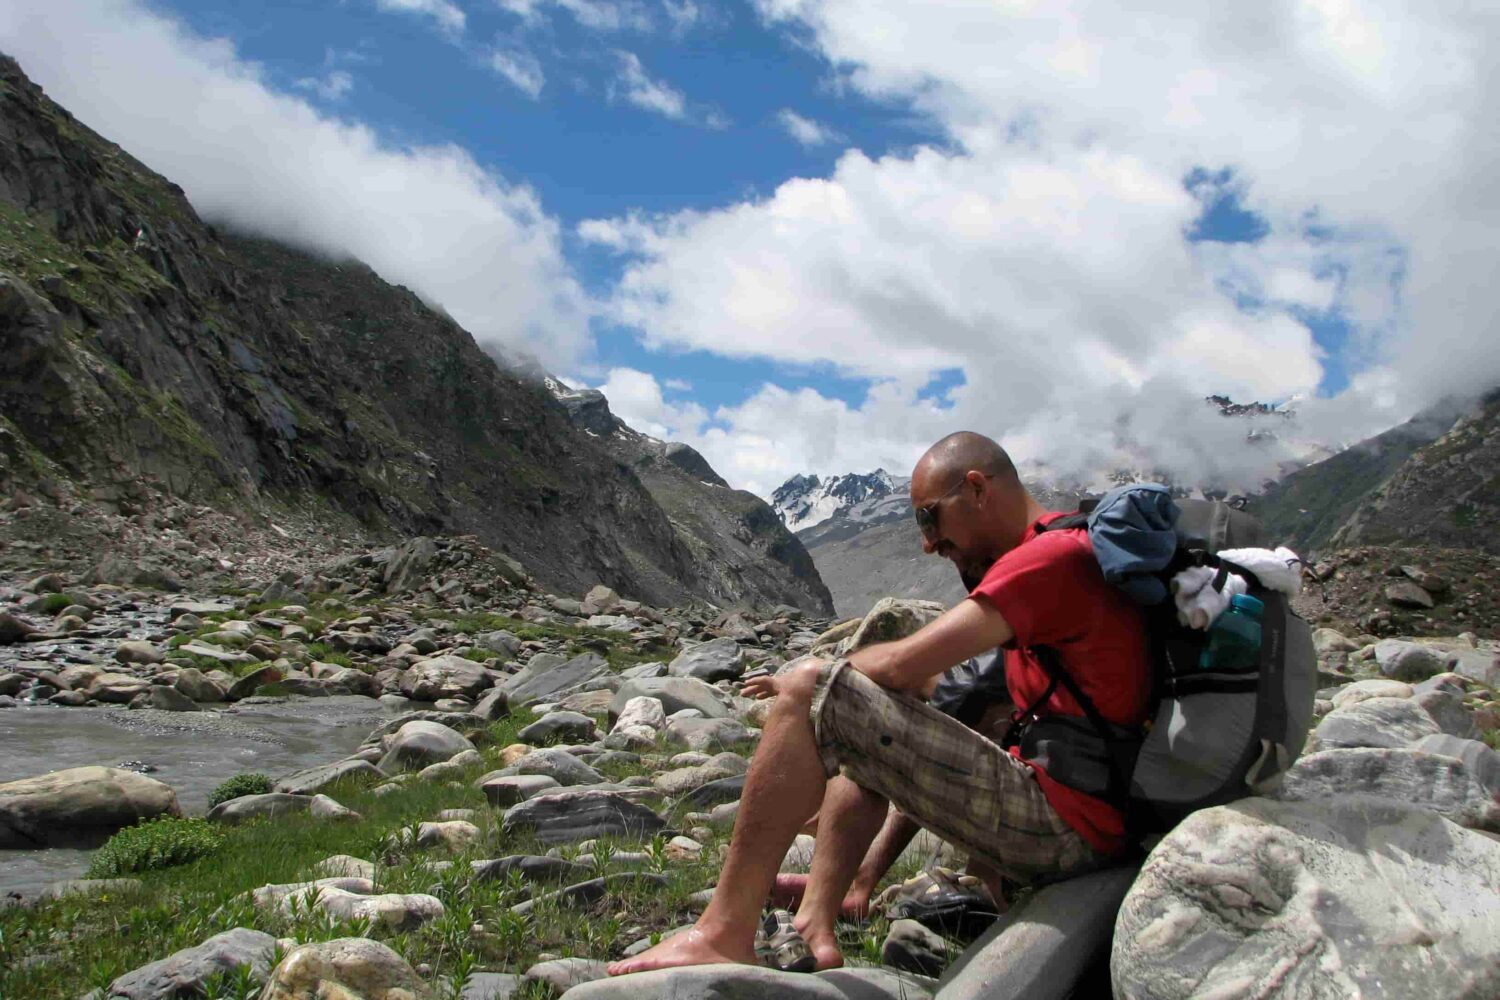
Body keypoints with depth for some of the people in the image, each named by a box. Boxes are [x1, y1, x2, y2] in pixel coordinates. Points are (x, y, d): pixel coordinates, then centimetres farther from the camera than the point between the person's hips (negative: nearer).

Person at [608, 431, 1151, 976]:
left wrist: (801, 688, 0)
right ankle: (816, 925, 10)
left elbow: (902, 665, -20)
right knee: (861, 741, 25)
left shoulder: (1052, 556, -12)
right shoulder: (1058, 555, 20)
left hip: (1064, 824, -11)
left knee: (808, 689, -15)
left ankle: (726, 933, -15)